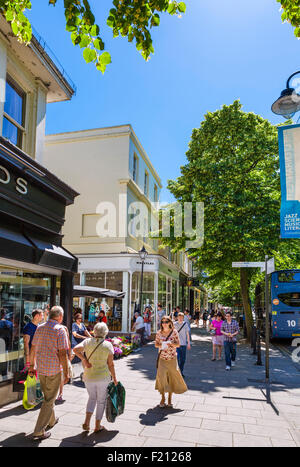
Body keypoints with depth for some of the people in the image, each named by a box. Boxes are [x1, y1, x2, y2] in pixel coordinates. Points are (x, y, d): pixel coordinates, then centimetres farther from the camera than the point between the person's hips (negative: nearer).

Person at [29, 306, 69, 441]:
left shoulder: (40, 328, 4)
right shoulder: (60, 330, -15)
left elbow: (33, 349, 10)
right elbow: (62, 354, -18)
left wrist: (32, 365, 20)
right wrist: (66, 373, -11)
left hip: (41, 369, 7)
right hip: (54, 369, -6)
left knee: (47, 396, 24)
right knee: (49, 400, 5)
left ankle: (51, 421, 41)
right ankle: (39, 432, 7)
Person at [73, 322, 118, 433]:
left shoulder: (88, 341, -3)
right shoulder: (108, 345, -8)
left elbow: (75, 349, -19)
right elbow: (110, 364, -7)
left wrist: (84, 360, -10)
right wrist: (114, 378, 3)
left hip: (88, 377, 2)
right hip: (103, 377, -2)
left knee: (92, 397, 23)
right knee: (101, 401, 15)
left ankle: (87, 422, 10)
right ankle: (97, 426, 23)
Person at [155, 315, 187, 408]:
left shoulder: (174, 332, -4)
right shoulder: (159, 333, 0)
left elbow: (178, 344, -3)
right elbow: (156, 344, 7)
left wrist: (171, 344, -22)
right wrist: (160, 346, -15)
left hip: (172, 358, 0)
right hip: (162, 358, 0)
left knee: (172, 377, 5)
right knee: (161, 376, -7)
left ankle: (170, 399, 23)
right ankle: (163, 398, 12)